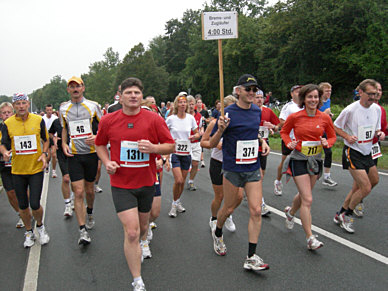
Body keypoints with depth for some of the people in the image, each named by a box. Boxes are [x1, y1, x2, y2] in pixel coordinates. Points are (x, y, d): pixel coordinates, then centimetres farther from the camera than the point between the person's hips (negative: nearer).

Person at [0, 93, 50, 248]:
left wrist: (44, 154, -6)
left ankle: (40, 226, 26)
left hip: (36, 169, -1)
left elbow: (45, 140, 10)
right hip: (17, 170, 2)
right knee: (22, 205, 10)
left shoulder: (38, 120, -3)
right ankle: (29, 232, 33)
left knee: (35, 204, -5)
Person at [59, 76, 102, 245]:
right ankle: (83, 231, -4)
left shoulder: (93, 106, 1)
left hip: (91, 153, 0)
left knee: (89, 190, 13)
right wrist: (64, 144, 5)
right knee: (78, 192, -8)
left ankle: (90, 213, 44)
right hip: (74, 155, 0)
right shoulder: (63, 109, 8)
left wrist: (96, 137, -13)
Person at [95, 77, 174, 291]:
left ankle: (136, 249, 55)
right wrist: (107, 162, -6)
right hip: (121, 184, -1)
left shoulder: (154, 119, -7)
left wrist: (153, 147, -23)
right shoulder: (108, 121, -4)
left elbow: (170, 145, -3)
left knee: (142, 228, 19)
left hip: (146, 182, 2)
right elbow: (100, 144, 12)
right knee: (131, 232, -8)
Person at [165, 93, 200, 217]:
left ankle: (178, 202, 32)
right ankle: (174, 204, 8)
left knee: (183, 181, 10)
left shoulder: (190, 118, 2)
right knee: (178, 180, -14)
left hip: (187, 152, 3)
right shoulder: (171, 119, -6)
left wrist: (195, 136, -10)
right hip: (175, 152, -3)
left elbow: (197, 133, 12)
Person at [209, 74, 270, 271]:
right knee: (228, 208, 10)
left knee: (256, 210, -3)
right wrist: (221, 129, -26)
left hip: (253, 168, 4)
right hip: (232, 168, -4)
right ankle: (217, 234, 42)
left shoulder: (257, 111, 6)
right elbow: (212, 144, -8)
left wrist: (262, 142, 6)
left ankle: (251, 258, 5)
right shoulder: (228, 113, -11)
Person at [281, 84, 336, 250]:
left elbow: (332, 136, 10)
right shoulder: (295, 117, -9)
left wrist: (327, 143, -12)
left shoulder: (325, 118, -2)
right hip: (299, 159, -4)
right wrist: (289, 143, -11)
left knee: (303, 195, 20)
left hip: (316, 159, 4)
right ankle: (310, 238, -2)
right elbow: (284, 132, 7)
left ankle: (291, 212, 52)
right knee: (308, 200, -9)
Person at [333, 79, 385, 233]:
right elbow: (335, 127, -6)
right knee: (366, 188, -12)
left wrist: (379, 134, -7)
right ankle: (346, 215, 11)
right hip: (353, 152, -7)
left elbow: (375, 130, 16)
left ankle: (341, 213, 27)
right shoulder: (350, 110, -16)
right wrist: (347, 136, -23)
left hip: (367, 153, 8)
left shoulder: (377, 109, 3)